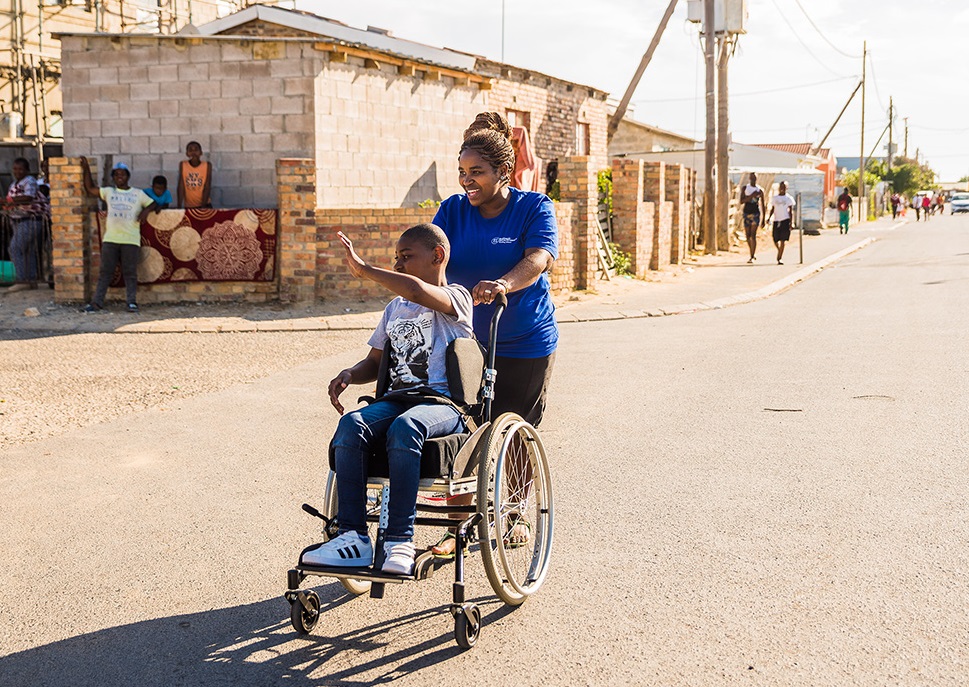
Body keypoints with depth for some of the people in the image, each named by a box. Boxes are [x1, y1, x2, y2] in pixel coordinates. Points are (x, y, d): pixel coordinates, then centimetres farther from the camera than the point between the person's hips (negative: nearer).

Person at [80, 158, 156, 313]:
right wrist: (86, 170, 8)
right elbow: (90, 189, 13)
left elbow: (152, 204, 15)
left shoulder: (138, 194, 11)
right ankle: (97, 302, 3)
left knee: (130, 273, -1)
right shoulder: (108, 192, 15)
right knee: (105, 272, 2)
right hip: (110, 239, 2)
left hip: (131, 240, -2)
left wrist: (145, 211, -5)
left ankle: (132, 302, 1)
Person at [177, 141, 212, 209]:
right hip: (188, 206, 1)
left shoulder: (207, 165, -8)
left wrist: (203, 206, -20)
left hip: (204, 205, -1)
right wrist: (179, 207, -16)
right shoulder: (182, 165, -5)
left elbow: (207, 188, -11)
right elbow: (181, 187, -8)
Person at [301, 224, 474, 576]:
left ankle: (399, 540, -34)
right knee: (351, 424, -26)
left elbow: (417, 290, -21)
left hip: (445, 402, -6)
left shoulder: (455, 297, 2)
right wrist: (349, 374, 7)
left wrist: (363, 269, -11)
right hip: (397, 399, 6)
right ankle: (353, 537, -28)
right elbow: (374, 362, 30)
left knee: (404, 427, -39)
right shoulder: (395, 308, 26)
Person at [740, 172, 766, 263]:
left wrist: (763, 219, 7)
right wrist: (751, 196, -17)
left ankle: (752, 257, -13)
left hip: (756, 213, -2)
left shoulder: (760, 190, 5)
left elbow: (763, 205, 10)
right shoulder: (744, 188, 6)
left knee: (753, 235, -12)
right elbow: (741, 201, -4)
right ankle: (753, 254, 27)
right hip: (746, 213, 2)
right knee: (748, 236, 7)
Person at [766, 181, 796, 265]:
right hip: (776, 220, 3)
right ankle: (780, 251, 32)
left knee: (782, 240, -8)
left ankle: (779, 258, -5)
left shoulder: (789, 198, 5)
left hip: (785, 220, -3)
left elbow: (791, 211, 3)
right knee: (775, 240, 1)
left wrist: (791, 222, -4)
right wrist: (769, 217, -1)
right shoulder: (774, 198, 12)